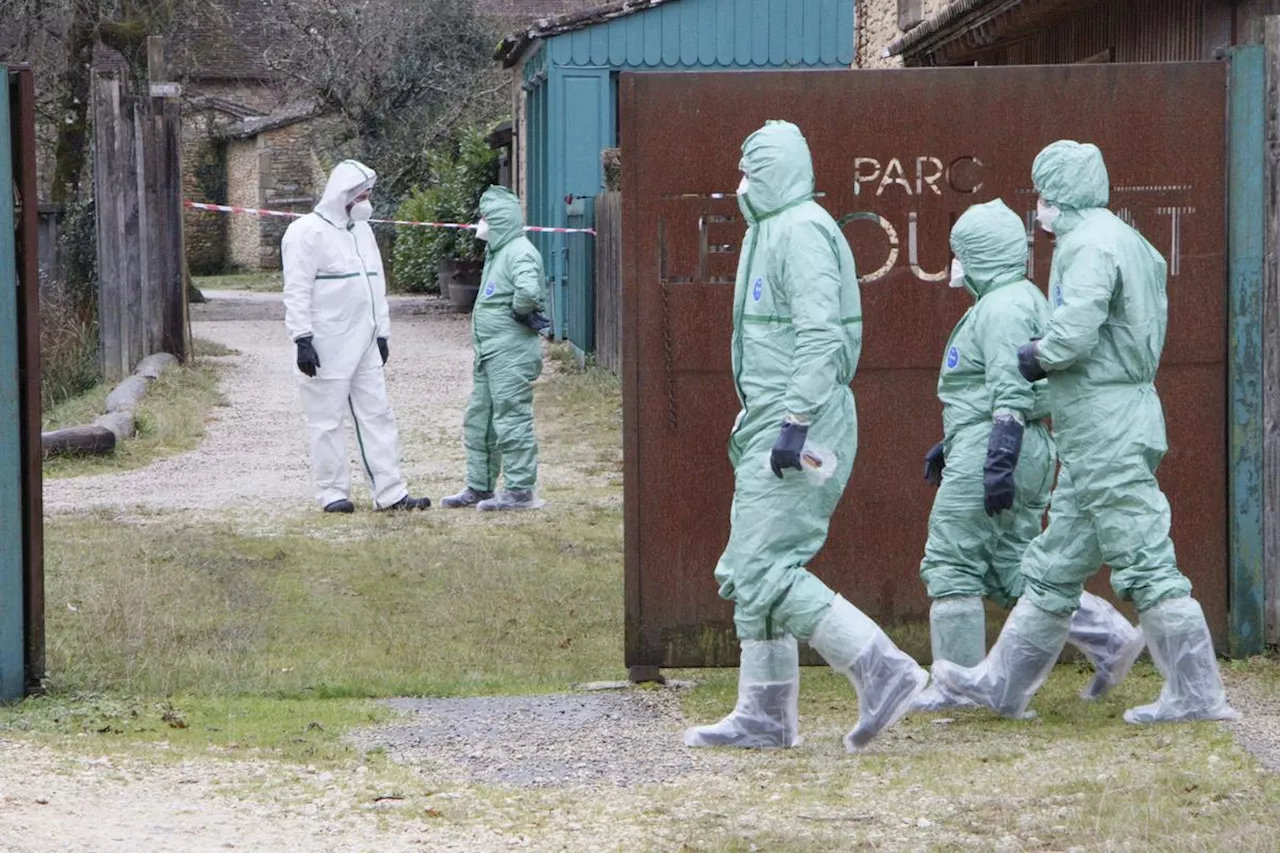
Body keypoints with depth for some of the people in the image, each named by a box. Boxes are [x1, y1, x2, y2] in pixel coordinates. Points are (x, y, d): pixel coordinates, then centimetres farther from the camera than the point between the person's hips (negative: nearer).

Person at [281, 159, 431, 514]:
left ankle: (390, 493, 7)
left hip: (364, 344, 8)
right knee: (328, 421, -1)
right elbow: (297, 291, -13)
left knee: (377, 416, 5)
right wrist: (303, 339, -18)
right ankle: (332, 493, 6)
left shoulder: (362, 231, 17)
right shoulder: (308, 232, -9)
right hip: (326, 347, -8)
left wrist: (382, 332, 19)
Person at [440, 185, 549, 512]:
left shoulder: (519, 253, -16)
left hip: (511, 354, -11)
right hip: (489, 352, 11)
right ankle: (479, 487, 23)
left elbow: (529, 290, -34)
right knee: (478, 421, 15)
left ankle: (520, 491, -2)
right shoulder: (496, 252, 16)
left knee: (512, 421, -6)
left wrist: (520, 312, -17)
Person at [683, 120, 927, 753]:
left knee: (764, 570, -15)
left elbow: (819, 336, -22)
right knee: (748, 572, 11)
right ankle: (764, 715, 15)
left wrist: (795, 423, -27)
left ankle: (883, 670, -15)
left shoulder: (801, 230, -13)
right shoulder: (770, 232, 20)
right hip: (770, 426, 11)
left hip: (799, 424, -11)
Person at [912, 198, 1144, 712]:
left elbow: (1012, 393, -21)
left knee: (952, 564, -3)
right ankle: (1110, 637, 3)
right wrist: (950, 446, 30)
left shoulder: (1003, 307, -12)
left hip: (988, 454, -11)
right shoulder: (1020, 301, 21)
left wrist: (999, 460, -26)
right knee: (1014, 569, 10)